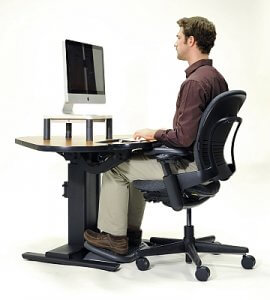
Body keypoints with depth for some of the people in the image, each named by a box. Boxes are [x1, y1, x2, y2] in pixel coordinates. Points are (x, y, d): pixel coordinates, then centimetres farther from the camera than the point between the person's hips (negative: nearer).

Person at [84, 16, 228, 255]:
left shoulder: (195, 82, -24)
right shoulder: (217, 77, 7)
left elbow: (184, 137, -27)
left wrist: (155, 133, -10)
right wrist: (163, 134, 13)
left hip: (189, 166, -10)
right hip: (204, 162, 10)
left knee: (115, 168, 3)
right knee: (135, 163, 26)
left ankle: (114, 236, 14)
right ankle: (131, 231, 30)